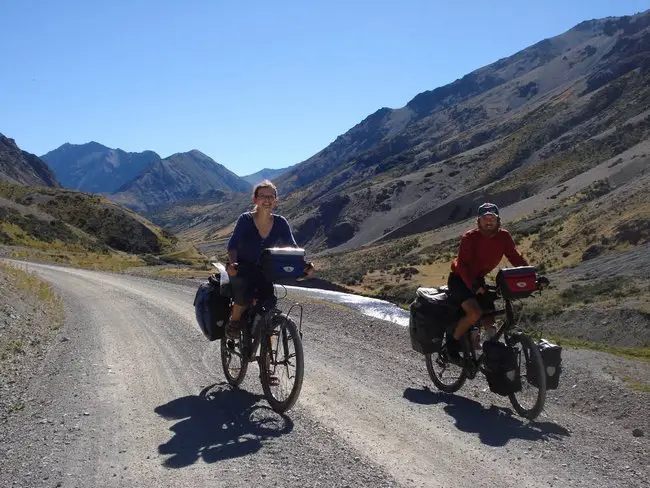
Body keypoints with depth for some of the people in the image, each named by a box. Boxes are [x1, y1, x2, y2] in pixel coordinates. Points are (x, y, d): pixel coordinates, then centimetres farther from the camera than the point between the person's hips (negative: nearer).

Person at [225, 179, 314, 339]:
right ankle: (234, 321, -2)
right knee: (244, 295, -32)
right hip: (242, 270, -3)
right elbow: (233, 245, -25)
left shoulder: (280, 223, -7)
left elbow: (292, 247, -11)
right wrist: (232, 263, -46)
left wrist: (304, 264, -32)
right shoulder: (245, 219, -16)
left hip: (264, 272, 4)